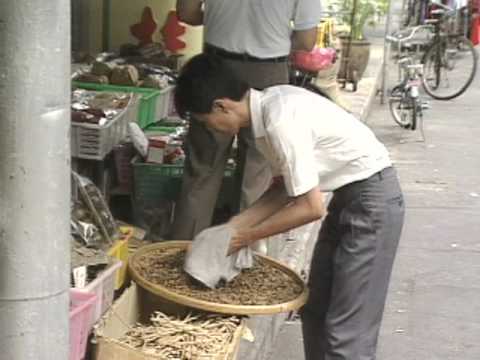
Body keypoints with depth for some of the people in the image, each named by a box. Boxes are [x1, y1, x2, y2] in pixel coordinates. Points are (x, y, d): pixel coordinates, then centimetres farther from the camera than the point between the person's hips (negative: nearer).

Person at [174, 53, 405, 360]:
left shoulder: (281, 121, -26)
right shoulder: (270, 104, 2)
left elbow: (311, 207, -22)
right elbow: (287, 185, 10)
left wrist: (247, 236, -11)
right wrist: (237, 223, 3)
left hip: (372, 199, -10)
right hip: (350, 195, 10)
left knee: (347, 329, -6)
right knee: (316, 312, 16)